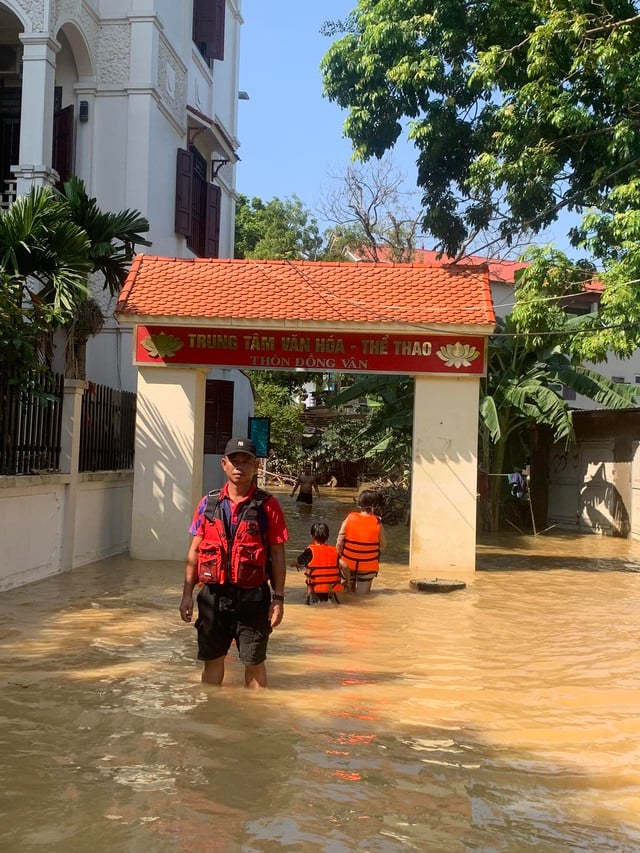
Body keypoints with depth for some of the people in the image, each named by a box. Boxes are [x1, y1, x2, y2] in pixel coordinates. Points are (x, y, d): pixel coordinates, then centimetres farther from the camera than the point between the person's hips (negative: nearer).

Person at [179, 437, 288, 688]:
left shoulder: (267, 505, -3)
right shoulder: (209, 503, 5)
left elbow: (277, 554, -2)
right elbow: (195, 551, 8)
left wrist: (278, 598, -5)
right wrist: (187, 594, 4)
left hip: (252, 597, -3)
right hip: (213, 595, 3)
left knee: (254, 663, 7)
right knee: (211, 659, 13)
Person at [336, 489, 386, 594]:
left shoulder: (349, 518, -10)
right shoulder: (377, 523, -13)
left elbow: (339, 543, -9)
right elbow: (383, 544, -6)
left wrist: (339, 558, 2)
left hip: (348, 564, 2)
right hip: (368, 567, -2)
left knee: (348, 591, 21)